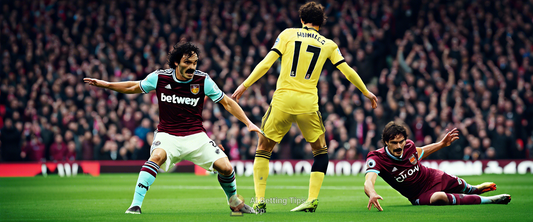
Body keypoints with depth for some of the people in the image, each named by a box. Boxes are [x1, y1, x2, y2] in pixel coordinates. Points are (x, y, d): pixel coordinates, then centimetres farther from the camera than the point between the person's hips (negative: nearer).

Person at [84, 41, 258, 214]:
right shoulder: (159, 78, -6)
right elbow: (133, 87, 13)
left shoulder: (203, 81, -7)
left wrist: (248, 123, -4)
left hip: (196, 136, 1)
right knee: (157, 156, -35)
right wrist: (105, 84, 8)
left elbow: (227, 103, 2)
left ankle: (235, 203, 19)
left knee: (226, 167, -12)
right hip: (167, 135, -1)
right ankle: (135, 205, -34)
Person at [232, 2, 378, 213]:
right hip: (308, 104, 0)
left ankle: (259, 201, 4)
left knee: (263, 148, 13)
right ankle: (312, 199, 7)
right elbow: (347, 71, 12)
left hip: (282, 101, 0)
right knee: (320, 150, 19)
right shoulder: (328, 45, 9)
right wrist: (366, 92, 26)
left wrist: (244, 85, 2)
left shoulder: (288, 34, 6)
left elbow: (267, 62, -2)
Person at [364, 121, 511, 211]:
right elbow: (368, 182, -47)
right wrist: (372, 194, -70)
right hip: (420, 196, -5)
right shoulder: (376, 158, -30)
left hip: (432, 177, 5)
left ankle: (477, 189, 61)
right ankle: (487, 200, -18)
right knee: (438, 198, -35)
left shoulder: (408, 146, -15)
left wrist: (442, 144, 8)